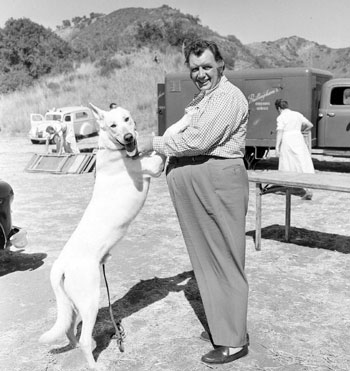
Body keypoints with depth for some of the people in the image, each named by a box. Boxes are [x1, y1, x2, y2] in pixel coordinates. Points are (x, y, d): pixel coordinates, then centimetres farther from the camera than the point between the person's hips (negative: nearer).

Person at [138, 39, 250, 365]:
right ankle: (220, 325, 30)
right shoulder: (201, 98, 21)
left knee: (224, 258, -3)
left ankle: (234, 341, 8)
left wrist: (154, 143, -11)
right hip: (193, 185, 10)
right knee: (205, 256, 15)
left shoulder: (229, 97, -11)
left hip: (217, 182, -10)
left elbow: (198, 141, -20)